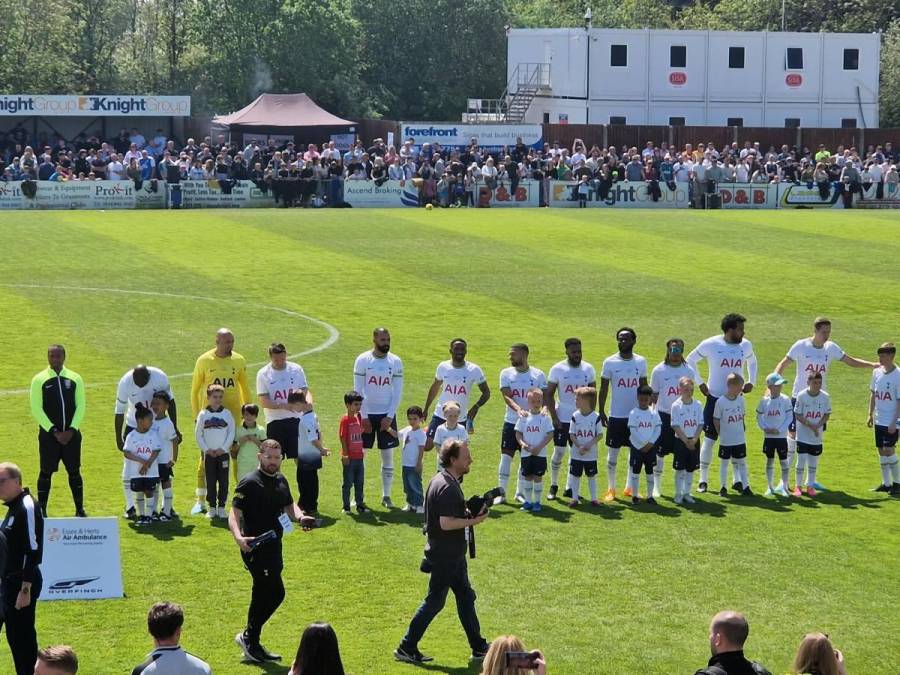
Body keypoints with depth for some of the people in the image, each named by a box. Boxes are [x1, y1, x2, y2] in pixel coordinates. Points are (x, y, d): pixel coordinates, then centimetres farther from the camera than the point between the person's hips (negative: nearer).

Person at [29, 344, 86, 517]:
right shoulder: (39, 380, -3)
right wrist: (54, 431, -12)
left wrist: (71, 430, -8)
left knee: (74, 471, 6)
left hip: (72, 434, 2)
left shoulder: (75, 379, 4)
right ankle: (42, 511, 9)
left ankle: (80, 509, 14)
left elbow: (80, 407, 4)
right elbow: (36, 409, -5)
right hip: (48, 435, -2)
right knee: (46, 472, 1)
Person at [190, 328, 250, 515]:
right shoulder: (204, 361, -2)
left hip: (233, 414, 2)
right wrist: (196, 415, 0)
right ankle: (200, 501, 7)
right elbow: (195, 389, 5)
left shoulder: (239, 361, 4)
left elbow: (245, 388, 13)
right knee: (206, 458, 0)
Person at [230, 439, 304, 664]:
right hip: (255, 547, -8)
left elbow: (289, 506, 22)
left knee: (264, 594, 15)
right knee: (275, 592, -12)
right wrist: (238, 537, -35)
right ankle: (248, 637, 3)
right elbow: (234, 514, -17)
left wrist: (300, 517, 0)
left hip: (274, 546, 9)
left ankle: (252, 645, 27)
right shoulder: (249, 483, -13)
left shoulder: (281, 481, 11)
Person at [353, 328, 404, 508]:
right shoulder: (362, 360, -5)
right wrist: (364, 416, -9)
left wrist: (390, 416, -8)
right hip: (367, 413, -2)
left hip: (387, 415, 2)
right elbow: (358, 390, -5)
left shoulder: (396, 362, 0)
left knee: (388, 456, 4)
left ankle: (386, 496, 13)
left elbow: (398, 391, 0)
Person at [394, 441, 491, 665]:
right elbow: (446, 523, -28)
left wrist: (468, 512, 7)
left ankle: (479, 647, 23)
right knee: (434, 602, -1)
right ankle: (407, 648, 7)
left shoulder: (441, 480, 9)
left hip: (452, 554, 10)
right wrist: (473, 521, -20)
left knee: (465, 596, 15)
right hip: (445, 557, -10)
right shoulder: (447, 488, -23)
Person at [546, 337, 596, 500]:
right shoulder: (558, 369, -5)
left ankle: (570, 488, 16)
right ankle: (553, 485, 15)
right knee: (559, 452, 1)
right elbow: (549, 394, -2)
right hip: (562, 419, -2)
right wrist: (554, 418, -9)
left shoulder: (588, 369, 2)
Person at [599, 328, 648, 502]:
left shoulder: (641, 361, 2)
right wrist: (601, 412, -6)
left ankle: (630, 487, 21)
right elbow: (603, 389, -1)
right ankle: (611, 489, 13)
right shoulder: (609, 362, -5)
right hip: (616, 416, -2)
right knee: (612, 453, 2)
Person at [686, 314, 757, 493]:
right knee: (709, 439, -1)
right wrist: (700, 383, -1)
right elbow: (691, 361, 3)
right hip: (715, 398, -3)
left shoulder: (746, 345, 1)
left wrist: (751, 382, 10)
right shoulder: (711, 345, -11)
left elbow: (752, 362, 23)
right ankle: (703, 480, 8)